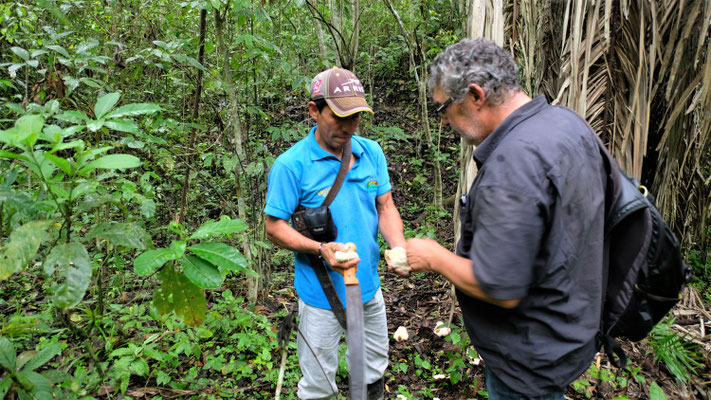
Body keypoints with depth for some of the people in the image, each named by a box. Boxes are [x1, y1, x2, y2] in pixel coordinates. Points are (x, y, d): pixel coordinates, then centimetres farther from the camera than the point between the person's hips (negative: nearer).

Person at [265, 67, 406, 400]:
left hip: (369, 288, 5)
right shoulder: (291, 165, -18)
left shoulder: (371, 152, -2)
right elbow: (274, 227, -13)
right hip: (321, 296, -5)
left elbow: (385, 207, 4)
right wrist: (321, 249, -28)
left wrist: (399, 247, -15)